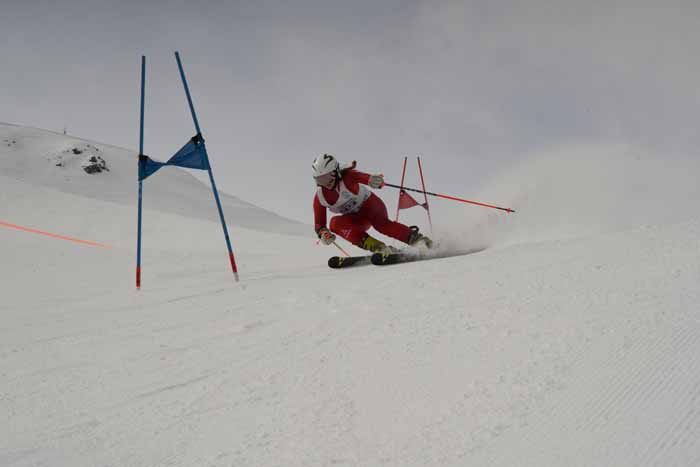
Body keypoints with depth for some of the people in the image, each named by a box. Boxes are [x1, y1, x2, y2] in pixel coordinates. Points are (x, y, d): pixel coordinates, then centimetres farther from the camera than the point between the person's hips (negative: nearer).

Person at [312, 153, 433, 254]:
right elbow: (319, 224, -7)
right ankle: (377, 247, -33)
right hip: (356, 219, 5)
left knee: (380, 223, -36)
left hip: (370, 204, -5)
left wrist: (374, 180, -66)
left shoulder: (347, 177, -24)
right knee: (335, 223, -26)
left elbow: (363, 177, -41)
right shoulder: (319, 198, -11)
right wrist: (323, 234, -30)